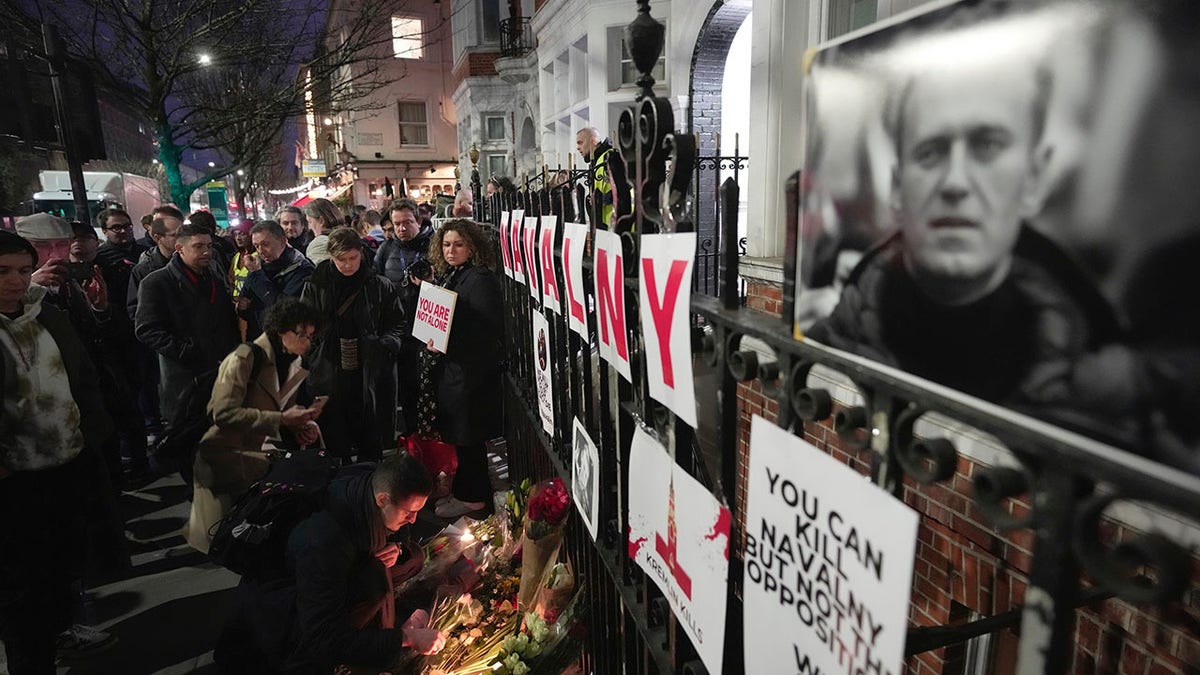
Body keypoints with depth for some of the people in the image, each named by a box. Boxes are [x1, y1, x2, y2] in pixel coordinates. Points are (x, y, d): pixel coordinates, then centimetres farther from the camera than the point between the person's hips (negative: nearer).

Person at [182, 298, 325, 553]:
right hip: (228, 452, -7)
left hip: (266, 449, 7)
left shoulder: (293, 363, 9)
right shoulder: (245, 358, -14)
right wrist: (281, 420, -26)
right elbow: (224, 413, -24)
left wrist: (303, 424, -6)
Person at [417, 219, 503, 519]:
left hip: (469, 371, -9)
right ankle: (463, 490, 32)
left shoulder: (480, 279, -16)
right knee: (457, 433, 18)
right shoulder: (446, 275, 11)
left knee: (467, 435, 1)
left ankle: (473, 497, 17)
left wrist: (447, 344, -24)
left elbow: (491, 330, -22)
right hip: (446, 368, 9)